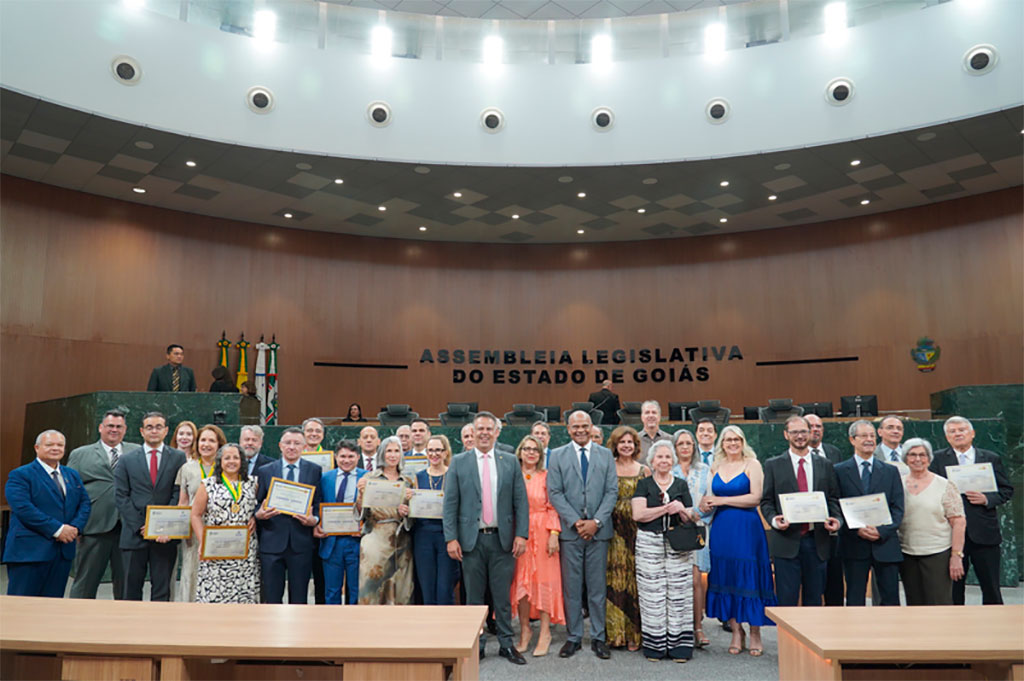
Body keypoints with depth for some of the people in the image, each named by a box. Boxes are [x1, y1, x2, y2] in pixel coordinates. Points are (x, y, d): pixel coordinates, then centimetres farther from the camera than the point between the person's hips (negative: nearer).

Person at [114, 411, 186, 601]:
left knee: (162, 588, 4)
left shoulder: (178, 458, 5)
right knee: (132, 587, 8)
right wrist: (139, 526, -8)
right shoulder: (126, 460, 8)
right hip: (134, 534, 1)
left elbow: (179, 494, -2)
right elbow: (121, 497, 2)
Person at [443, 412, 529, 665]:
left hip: (502, 539, 1)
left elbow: (521, 501, 3)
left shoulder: (510, 462, 5)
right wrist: (451, 538, -7)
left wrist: (521, 534, -5)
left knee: (503, 595, 7)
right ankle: (476, 644, 21)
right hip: (472, 539, 0)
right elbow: (450, 503, -1)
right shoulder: (459, 463, 2)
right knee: (474, 596, 9)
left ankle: (506, 644, 20)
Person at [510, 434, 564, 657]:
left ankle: (545, 631, 9)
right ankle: (525, 629, 16)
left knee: (543, 578, -1)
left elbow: (553, 507, -2)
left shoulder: (546, 476, 1)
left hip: (542, 534, -2)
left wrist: (554, 534, -12)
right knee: (520, 580, 4)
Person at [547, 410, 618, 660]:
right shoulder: (558, 455, 4)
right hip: (570, 530, -1)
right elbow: (554, 492, -2)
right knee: (571, 587, 5)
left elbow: (612, 491, 2)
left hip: (598, 529, 1)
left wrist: (596, 521, -9)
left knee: (598, 586, 6)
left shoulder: (606, 455, 7)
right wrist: (575, 522, -11)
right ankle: (574, 637, 17)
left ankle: (598, 637, 17)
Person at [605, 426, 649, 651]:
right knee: (615, 578, 1)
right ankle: (615, 632, 10)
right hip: (614, 530, 0)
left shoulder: (644, 470, 7)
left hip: (637, 530, 0)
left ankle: (634, 633, 11)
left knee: (635, 578, 1)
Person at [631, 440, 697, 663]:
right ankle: (654, 644, 8)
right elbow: (638, 514, -7)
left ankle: (679, 644, 7)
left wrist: (682, 510, -10)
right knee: (652, 594, -1)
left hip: (678, 546, 2)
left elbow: (690, 518, 12)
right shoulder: (644, 484, 6)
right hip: (649, 544, -2)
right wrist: (667, 508, -9)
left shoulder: (681, 485, 12)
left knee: (678, 593, -1)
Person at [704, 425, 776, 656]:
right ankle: (736, 631, 17)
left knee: (749, 577, -1)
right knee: (725, 577, 5)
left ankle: (755, 633, 11)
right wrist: (706, 503, -7)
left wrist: (722, 500, -12)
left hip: (747, 529, -4)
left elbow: (755, 498, -11)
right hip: (721, 530, 4)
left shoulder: (752, 464, -2)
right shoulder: (715, 466, 11)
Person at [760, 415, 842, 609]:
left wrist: (836, 520, -7)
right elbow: (766, 501, 4)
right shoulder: (773, 465, 5)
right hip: (786, 540, -2)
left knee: (814, 599, 9)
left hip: (816, 540, 2)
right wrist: (774, 519, -15)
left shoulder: (825, 465, 11)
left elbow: (833, 498, 12)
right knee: (786, 600, -1)